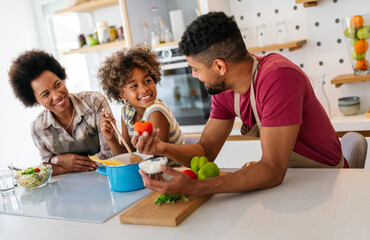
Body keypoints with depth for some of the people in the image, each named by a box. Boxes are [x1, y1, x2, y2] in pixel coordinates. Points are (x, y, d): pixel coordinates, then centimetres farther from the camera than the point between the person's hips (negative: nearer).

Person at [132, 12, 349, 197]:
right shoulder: (224, 90, -5)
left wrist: (193, 188, -39)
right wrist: (164, 148, -21)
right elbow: (206, 152, -2)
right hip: (286, 176, 7)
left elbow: (273, 170, -33)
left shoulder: (278, 77, -29)